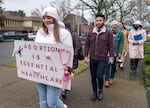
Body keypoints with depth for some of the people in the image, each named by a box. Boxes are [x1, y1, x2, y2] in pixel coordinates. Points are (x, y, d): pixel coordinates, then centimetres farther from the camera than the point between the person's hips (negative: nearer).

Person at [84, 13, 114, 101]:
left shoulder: (109, 33, -1)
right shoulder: (90, 33, 6)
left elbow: (111, 46, -2)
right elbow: (87, 45, 7)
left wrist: (111, 56, -7)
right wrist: (86, 56, 1)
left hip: (102, 59, -3)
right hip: (92, 59, 3)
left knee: (99, 76, -7)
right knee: (93, 77, 11)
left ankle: (100, 91, 21)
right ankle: (94, 93, 29)